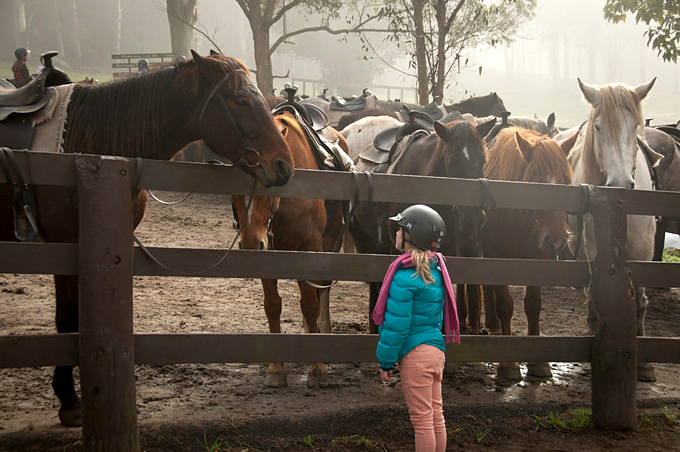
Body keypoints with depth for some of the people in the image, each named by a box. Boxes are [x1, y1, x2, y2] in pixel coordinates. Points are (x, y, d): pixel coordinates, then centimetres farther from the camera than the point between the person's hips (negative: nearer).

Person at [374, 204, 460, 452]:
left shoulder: (405, 277, -18)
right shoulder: (435, 270, 7)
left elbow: (396, 325, -16)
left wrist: (385, 362, -7)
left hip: (415, 354, -8)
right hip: (436, 349, 8)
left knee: (422, 420, 1)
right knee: (436, 415, 15)